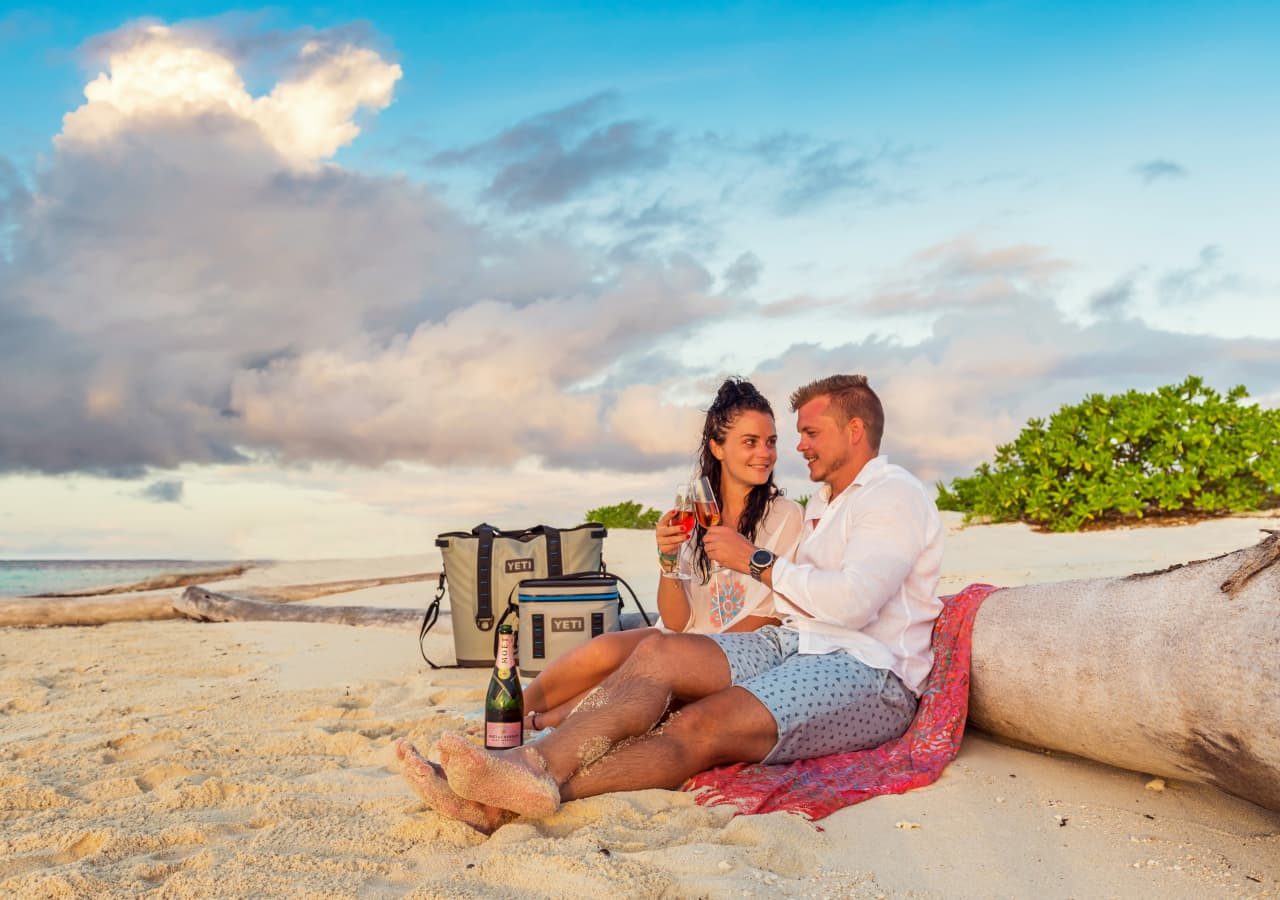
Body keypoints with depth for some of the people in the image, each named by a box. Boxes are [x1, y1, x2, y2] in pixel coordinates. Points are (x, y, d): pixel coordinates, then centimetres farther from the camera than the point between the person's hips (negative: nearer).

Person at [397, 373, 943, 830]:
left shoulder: (894, 496, -4)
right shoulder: (822, 504, 27)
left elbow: (853, 600, -20)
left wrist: (757, 562, -11)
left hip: (869, 673, -8)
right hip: (799, 644, 8)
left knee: (704, 725, -31)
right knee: (659, 653, -17)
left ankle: (533, 793, -46)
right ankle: (532, 766, -36)